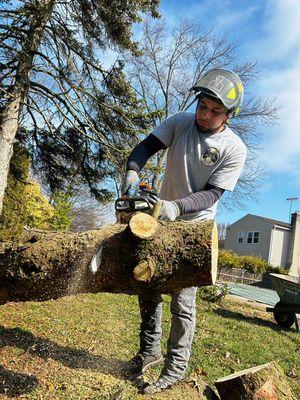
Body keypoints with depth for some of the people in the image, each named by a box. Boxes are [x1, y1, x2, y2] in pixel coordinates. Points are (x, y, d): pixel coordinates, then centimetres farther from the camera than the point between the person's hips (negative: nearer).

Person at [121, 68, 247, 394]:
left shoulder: (234, 149, -13)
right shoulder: (180, 122, -4)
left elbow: (212, 194, -19)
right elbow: (145, 147, -10)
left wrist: (177, 206, -36)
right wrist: (132, 171, -32)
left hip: (195, 226, -4)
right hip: (162, 218, 4)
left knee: (183, 300, -3)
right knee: (148, 285, 10)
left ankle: (175, 368, 13)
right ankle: (149, 351, 28)